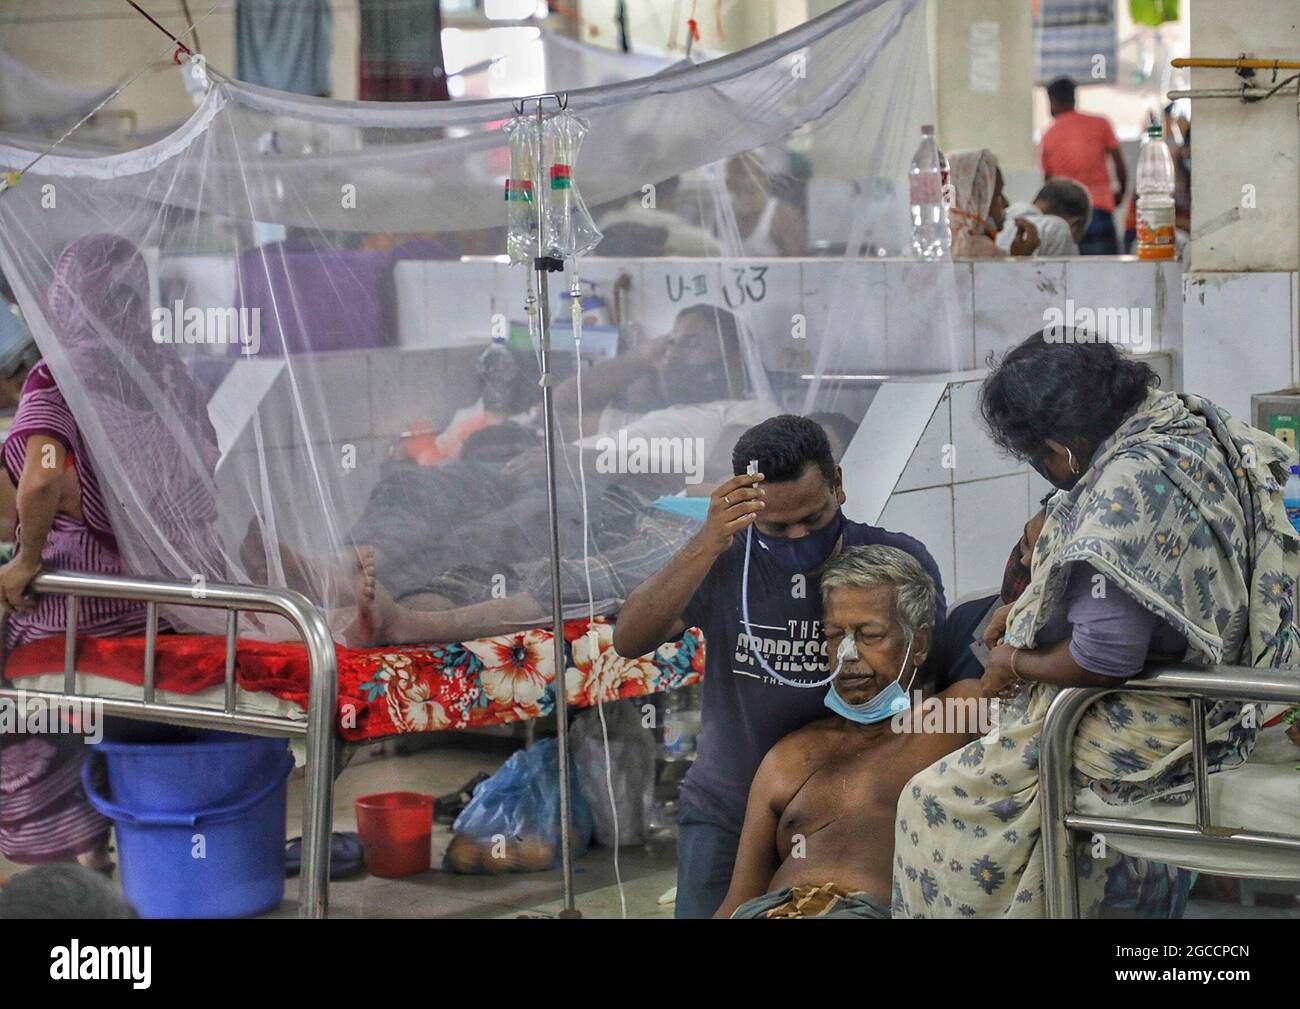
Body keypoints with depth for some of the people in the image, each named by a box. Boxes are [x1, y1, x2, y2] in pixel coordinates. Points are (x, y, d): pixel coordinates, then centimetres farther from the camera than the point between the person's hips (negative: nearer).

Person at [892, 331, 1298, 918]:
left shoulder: (1129, 485, -29)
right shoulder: (1183, 424, 3)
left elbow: (1103, 659, -29)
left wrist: (1018, 664, -11)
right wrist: (1027, 608, 16)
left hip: (1155, 728, -11)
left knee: (933, 803, -2)